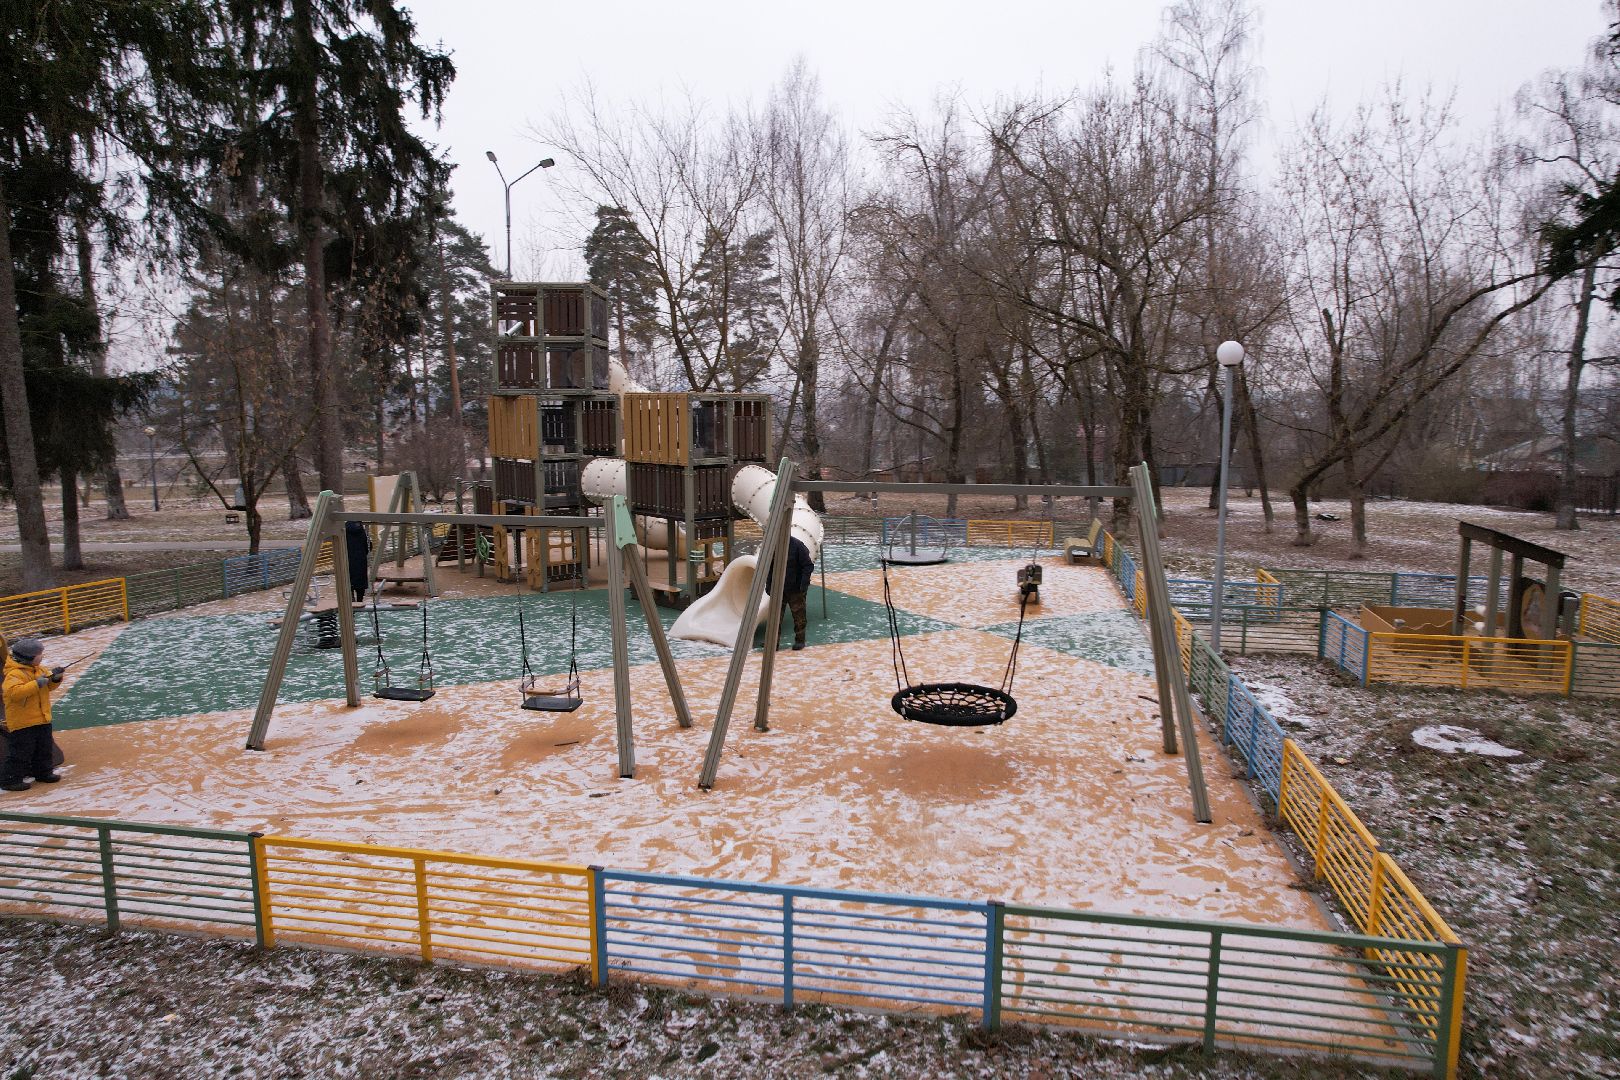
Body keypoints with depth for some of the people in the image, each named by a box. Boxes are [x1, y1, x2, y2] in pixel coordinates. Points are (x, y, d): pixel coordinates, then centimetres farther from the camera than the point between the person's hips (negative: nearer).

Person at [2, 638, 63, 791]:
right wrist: (37, 683, -33)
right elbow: (13, 692, -33)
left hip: (42, 720, 8)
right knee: (21, 752, -3)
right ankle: (10, 779, 8)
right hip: (22, 722, -8)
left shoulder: (39, 669, 7)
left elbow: (49, 686, 17)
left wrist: (55, 678, -5)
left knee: (43, 749, 19)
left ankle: (43, 771, 33)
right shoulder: (14, 674, -19)